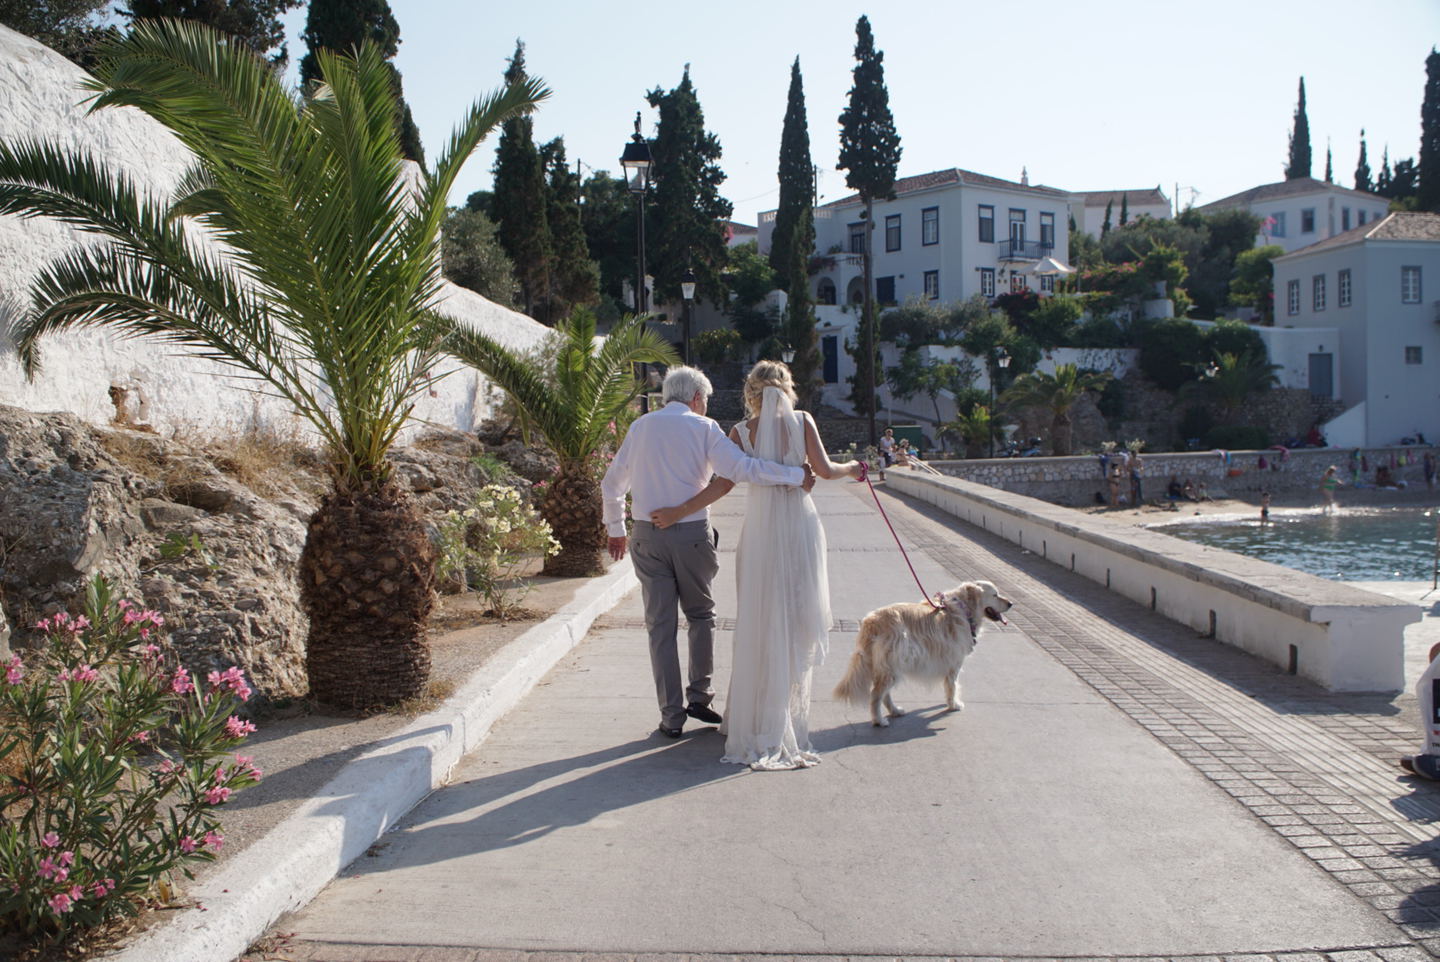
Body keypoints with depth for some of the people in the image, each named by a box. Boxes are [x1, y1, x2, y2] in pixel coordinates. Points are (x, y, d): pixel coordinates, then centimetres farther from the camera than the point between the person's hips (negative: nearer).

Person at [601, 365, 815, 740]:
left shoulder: (641, 427, 10)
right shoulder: (702, 428, -2)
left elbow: (612, 484, 14)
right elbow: (742, 468, -14)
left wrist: (616, 530, 26)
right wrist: (797, 476, -9)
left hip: (648, 535, 2)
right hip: (692, 533, -2)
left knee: (661, 625, 5)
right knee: (700, 614, 18)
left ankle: (671, 716, 7)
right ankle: (699, 695, 14)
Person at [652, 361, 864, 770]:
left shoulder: (741, 431, 0)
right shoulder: (802, 420, 0)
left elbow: (724, 482, -6)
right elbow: (824, 469, -3)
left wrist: (679, 510, -1)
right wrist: (851, 469, 17)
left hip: (761, 528, 0)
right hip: (800, 525, 0)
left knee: (762, 619, 6)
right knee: (797, 617, 8)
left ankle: (758, 716, 10)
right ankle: (790, 708, 15)